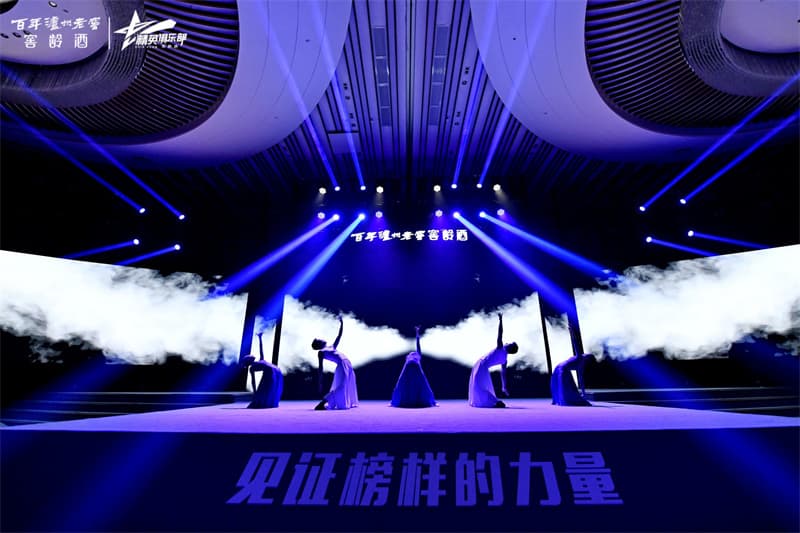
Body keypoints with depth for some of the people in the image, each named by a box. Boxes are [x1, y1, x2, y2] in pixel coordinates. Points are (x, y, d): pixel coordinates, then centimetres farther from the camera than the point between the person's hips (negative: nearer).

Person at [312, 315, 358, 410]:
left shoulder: (332, 347, 22)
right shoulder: (321, 352, 1)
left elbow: (339, 335, 27)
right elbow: (320, 368, -5)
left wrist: (341, 323, 25)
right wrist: (320, 383, -10)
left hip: (348, 365, 8)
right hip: (342, 366, -8)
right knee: (339, 387, -14)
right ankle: (321, 404, -16)